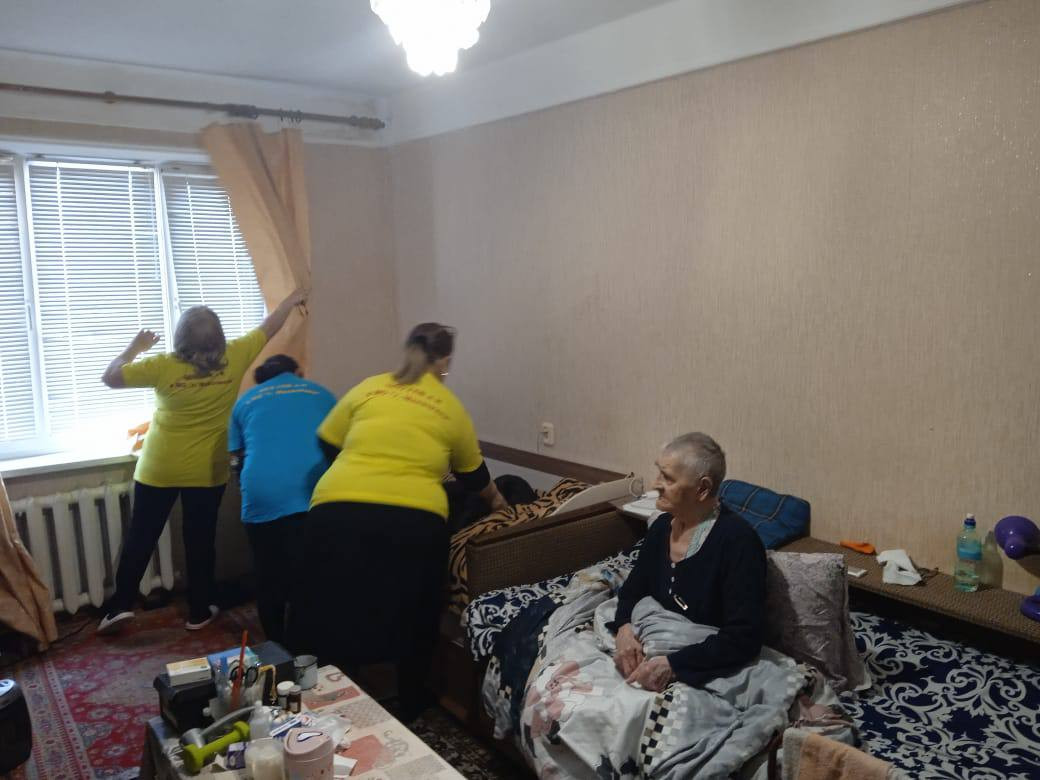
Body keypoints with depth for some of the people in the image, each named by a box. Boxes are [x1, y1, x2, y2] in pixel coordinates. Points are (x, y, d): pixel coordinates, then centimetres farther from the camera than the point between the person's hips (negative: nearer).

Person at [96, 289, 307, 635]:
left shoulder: (164, 366, -13)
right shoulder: (232, 358, -10)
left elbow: (110, 377, -2)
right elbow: (267, 329, 5)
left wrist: (135, 346, 10)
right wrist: (291, 300, 19)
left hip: (159, 470, -1)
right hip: (207, 472, 1)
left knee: (140, 537, 13)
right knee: (200, 540, 10)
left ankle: (120, 605, 15)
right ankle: (199, 612, 18)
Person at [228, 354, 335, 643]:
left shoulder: (245, 401, 24)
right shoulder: (321, 394, 23)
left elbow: (238, 460, 25)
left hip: (262, 498, 1)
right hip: (316, 495, 0)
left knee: (270, 581, 14)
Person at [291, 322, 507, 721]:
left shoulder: (367, 388, 13)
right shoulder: (451, 408, 13)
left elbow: (326, 445, 17)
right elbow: (474, 475, 26)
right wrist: (496, 500, 46)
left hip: (341, 512, 0)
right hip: (415, 521, 0)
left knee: (337, 616, 15)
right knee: (413, 624, 19)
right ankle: (410, 713, 34)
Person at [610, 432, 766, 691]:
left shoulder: (737, 540, -19)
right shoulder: (662, 526, 4)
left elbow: (744, 637, -23)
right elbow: (632, 591, 12)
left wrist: (673, 665, -29)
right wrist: (624, 628, -10)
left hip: (705, 672, -7)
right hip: (655, 654, 7)